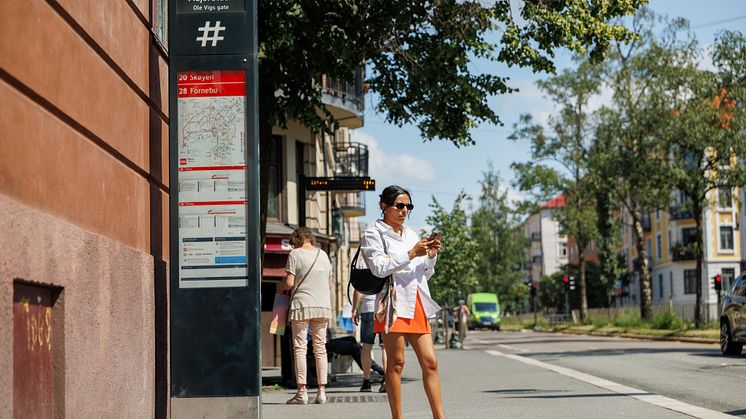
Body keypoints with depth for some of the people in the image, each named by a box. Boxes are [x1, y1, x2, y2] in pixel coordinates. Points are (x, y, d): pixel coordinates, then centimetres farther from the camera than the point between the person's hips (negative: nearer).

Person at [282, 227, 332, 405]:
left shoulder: (295, 254, -3)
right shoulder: (323, 254, 12)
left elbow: (289, 282, -9)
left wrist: (281, 288, 12)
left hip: (302, 305, -4)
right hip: (323, 305, 4)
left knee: (300, 347, -1)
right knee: (320, 347, 7)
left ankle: (301, 392, -6)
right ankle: (322, 392, 4)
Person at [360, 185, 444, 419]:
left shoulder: (411, 235, 22)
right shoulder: (374, 234, 2)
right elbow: (379, 267, -13)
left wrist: (431, 256, 5)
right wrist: (411, 254, -13)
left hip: (417, 305, 6)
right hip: (393, 303, -6)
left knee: (430, 362, -1)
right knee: (396, 362, -4)